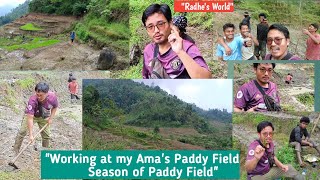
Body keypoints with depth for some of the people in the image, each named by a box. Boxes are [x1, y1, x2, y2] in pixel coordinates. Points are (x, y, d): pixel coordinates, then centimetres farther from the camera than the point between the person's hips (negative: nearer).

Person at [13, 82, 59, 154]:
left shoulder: (53, 97, -32)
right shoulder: (32, 100, -41)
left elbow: (55, 107, -5)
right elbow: (30, 118, -39)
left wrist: (51, 118, -14)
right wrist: (31, 134, -40)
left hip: (44, 117, 3)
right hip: (31, 115, -3)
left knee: (46, 135, 3)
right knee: (22, 131, -12)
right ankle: (15, 150, 2)